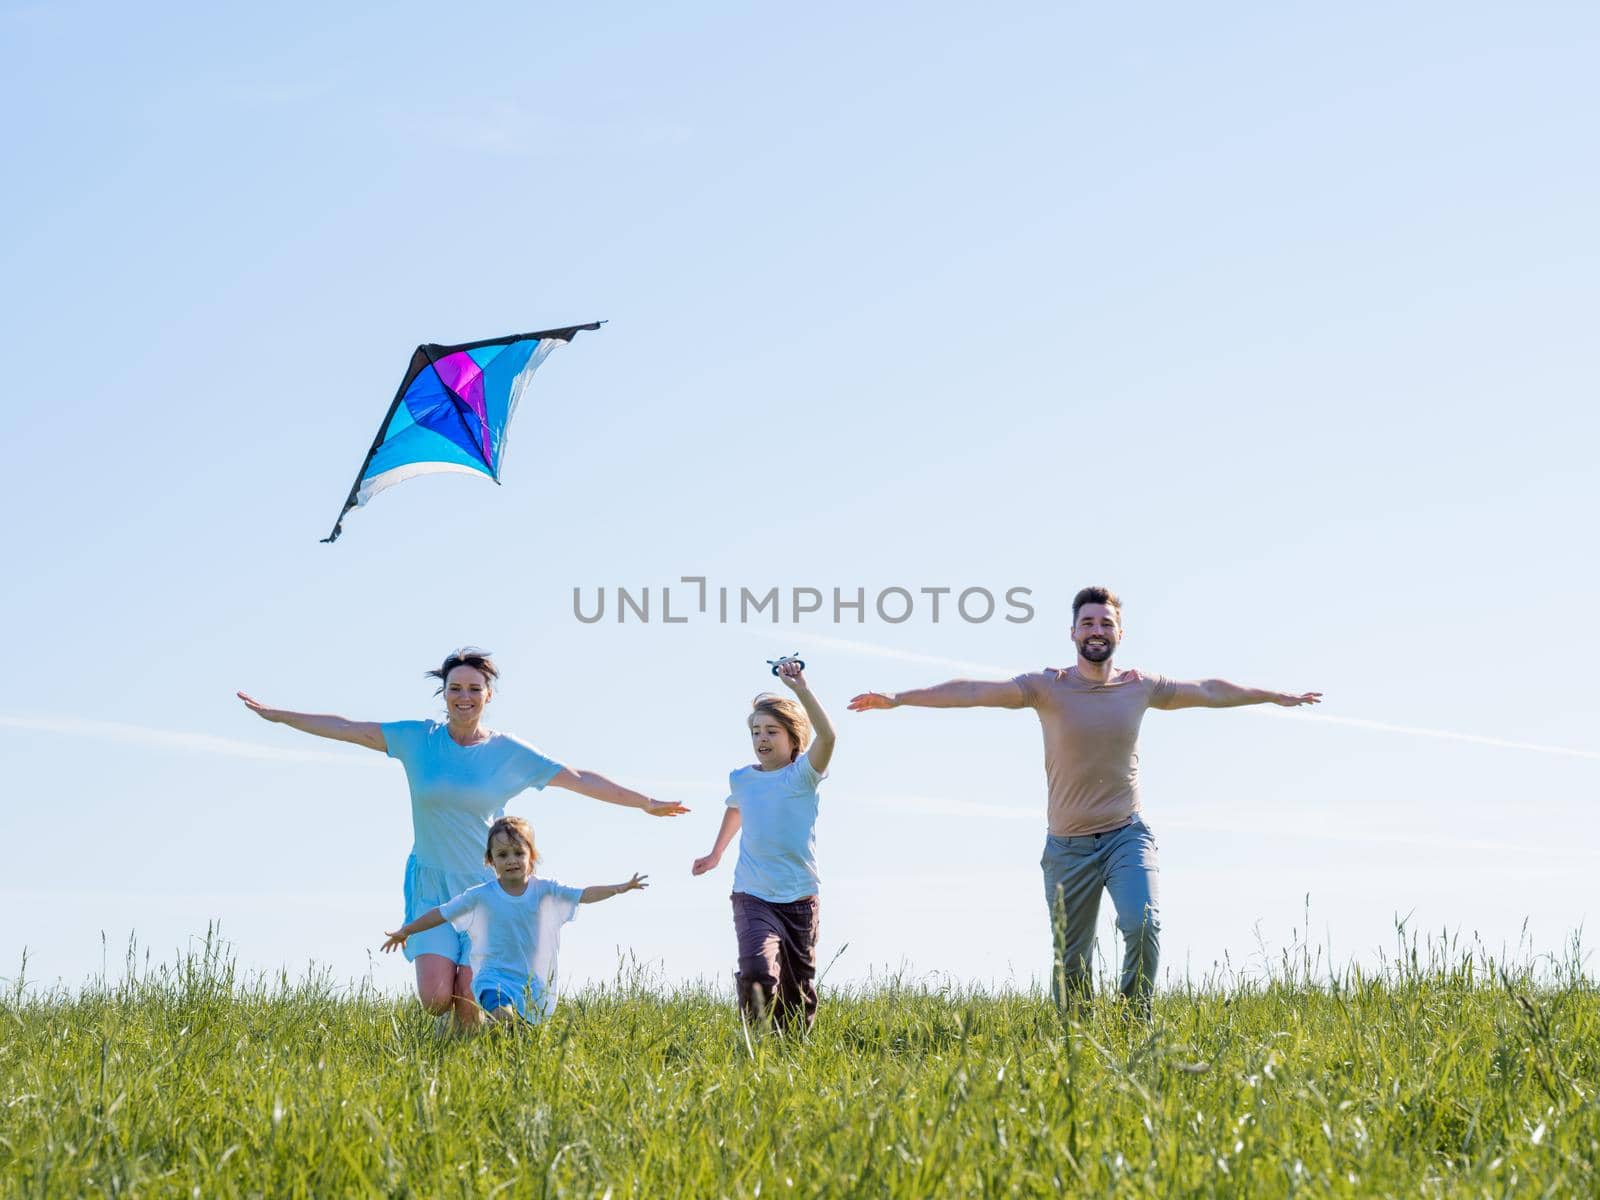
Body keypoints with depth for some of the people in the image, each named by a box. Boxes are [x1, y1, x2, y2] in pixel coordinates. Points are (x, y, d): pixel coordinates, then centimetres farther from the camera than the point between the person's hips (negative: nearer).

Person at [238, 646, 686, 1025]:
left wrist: (645, 803, -1)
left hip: (487, 888, 0)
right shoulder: (418, 739, 0)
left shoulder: (510, 753, -2)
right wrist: (276, 715, -1)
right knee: (436, 998, -14)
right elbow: (348, 729, 1)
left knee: (471, 1002, -11)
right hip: (431, 887, 0)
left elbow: (579, 779, 1)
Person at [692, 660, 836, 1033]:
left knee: (799, 994, 8)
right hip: (752, 897, 0)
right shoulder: (741, 778, 6)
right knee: (757, 972, -25)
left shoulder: (803, 775, -4)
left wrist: (801, 688, -30)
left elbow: (826, 737, -25)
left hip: (800, 899, 0)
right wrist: (716, 854, 43)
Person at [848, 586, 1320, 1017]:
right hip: (1068, 847, -1)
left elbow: (1209, 691, 15)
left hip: (1127, 836, 1)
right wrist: (898, 699, -23)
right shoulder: (1047, 686, -6)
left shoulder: (1141, 687, 2)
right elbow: (974, 692, -15)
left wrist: (1275, 695, 23)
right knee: (1069, 961, 4)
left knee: (1143, 925, -22)